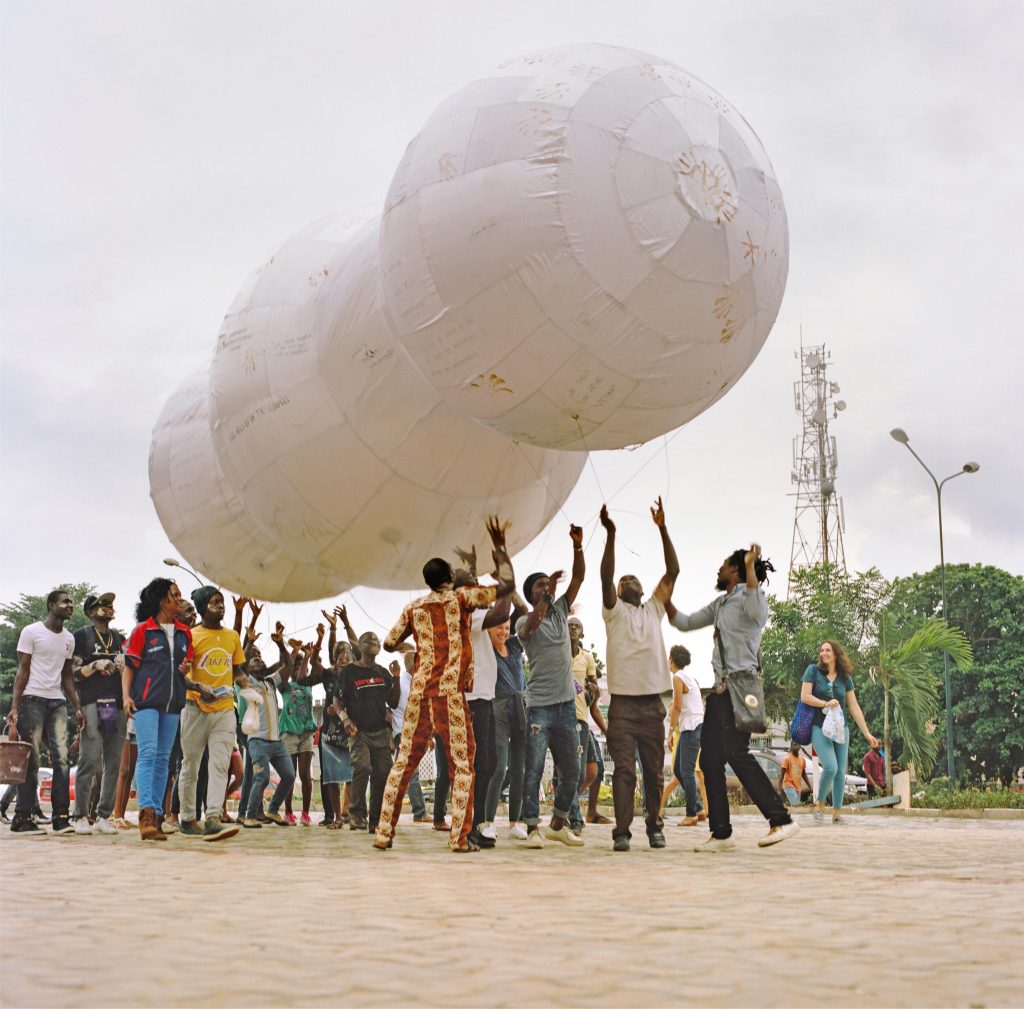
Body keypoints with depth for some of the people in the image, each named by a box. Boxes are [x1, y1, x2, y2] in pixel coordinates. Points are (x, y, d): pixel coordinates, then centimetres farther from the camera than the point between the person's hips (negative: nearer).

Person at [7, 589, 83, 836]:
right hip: (33, 700, -5)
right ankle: (22, 817, 2)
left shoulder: (69, 639, 16)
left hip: (58, 702, 5)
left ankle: (61, 817, -2)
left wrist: (78, 707, 9)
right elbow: (22, 671, -4)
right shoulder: (31, 632, -1)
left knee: (62, 758, -4)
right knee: (31, 760, -5)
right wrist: (14, 707, -12)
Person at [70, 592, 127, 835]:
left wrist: (123, 666, 3)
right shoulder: (82, 637, 8)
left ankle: (103, 817, 3)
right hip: (92, 704, -5)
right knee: (89, 760, -12)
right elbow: (74, 673, 2)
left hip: (117, 705, 5)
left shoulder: (120, 638, 21)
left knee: (113, 764, 0)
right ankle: (81, 817, -6)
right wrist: (95, 665, -12)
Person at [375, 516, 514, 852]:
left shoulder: (414, 607, 13)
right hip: (450, 692, -4)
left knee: (404, 762, 9)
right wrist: (500, 548, 8)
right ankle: (460, 837, -7)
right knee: (461, 764, 0)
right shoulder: (460, 598, 0)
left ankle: (384, 832, 10)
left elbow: (389, 643, 18)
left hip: (419, 692, 4)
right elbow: (507, 585, -3)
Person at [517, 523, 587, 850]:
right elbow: (531, 624, -26)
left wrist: (577, 546, -7)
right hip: (539, 705, -5)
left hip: (566, 703, 6)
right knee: (534, 770, -7)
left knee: (571, 771, 9)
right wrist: (547, 594, -30)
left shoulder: (560, 611, 14)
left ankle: (558, 825, 21)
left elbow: (579, 578, 6)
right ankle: (533, 828, -1)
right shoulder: (524, 622, -1)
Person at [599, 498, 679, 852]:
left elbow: (672, 572, 7)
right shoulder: (614, 611, 7)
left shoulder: (654, 610, 15)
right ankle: (621, 832, -5)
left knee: (654, 771, 7)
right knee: (624, 770, -6)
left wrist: (662, 528, 0)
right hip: (623, 702, -3)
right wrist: (610, 535, -20)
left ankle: (655, 827, 17)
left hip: (652, 703, 3)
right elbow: (605, 575, -10)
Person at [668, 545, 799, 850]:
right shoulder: (720, 603, 22)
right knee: (710, 758, 5)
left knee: (736, 753, -19)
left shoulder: (747, 596, -5)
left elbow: (758, 612, -30)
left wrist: (751, 566, -28)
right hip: (721, 688, 9)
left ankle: (781, 820, -17)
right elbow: (684, 622, 29)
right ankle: (721, 833, 8)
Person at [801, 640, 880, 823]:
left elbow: (854, 707, 8)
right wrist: (825, 703, -18)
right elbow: (804, 696, -6)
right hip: (819, 727, -4)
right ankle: (819, 804, 1)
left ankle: (836, 813, 10)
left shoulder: (845, 678, 7)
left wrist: (867, 734, 6)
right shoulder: (813, 670, -1)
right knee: (830, 767, -20)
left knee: (841, 771, 0)